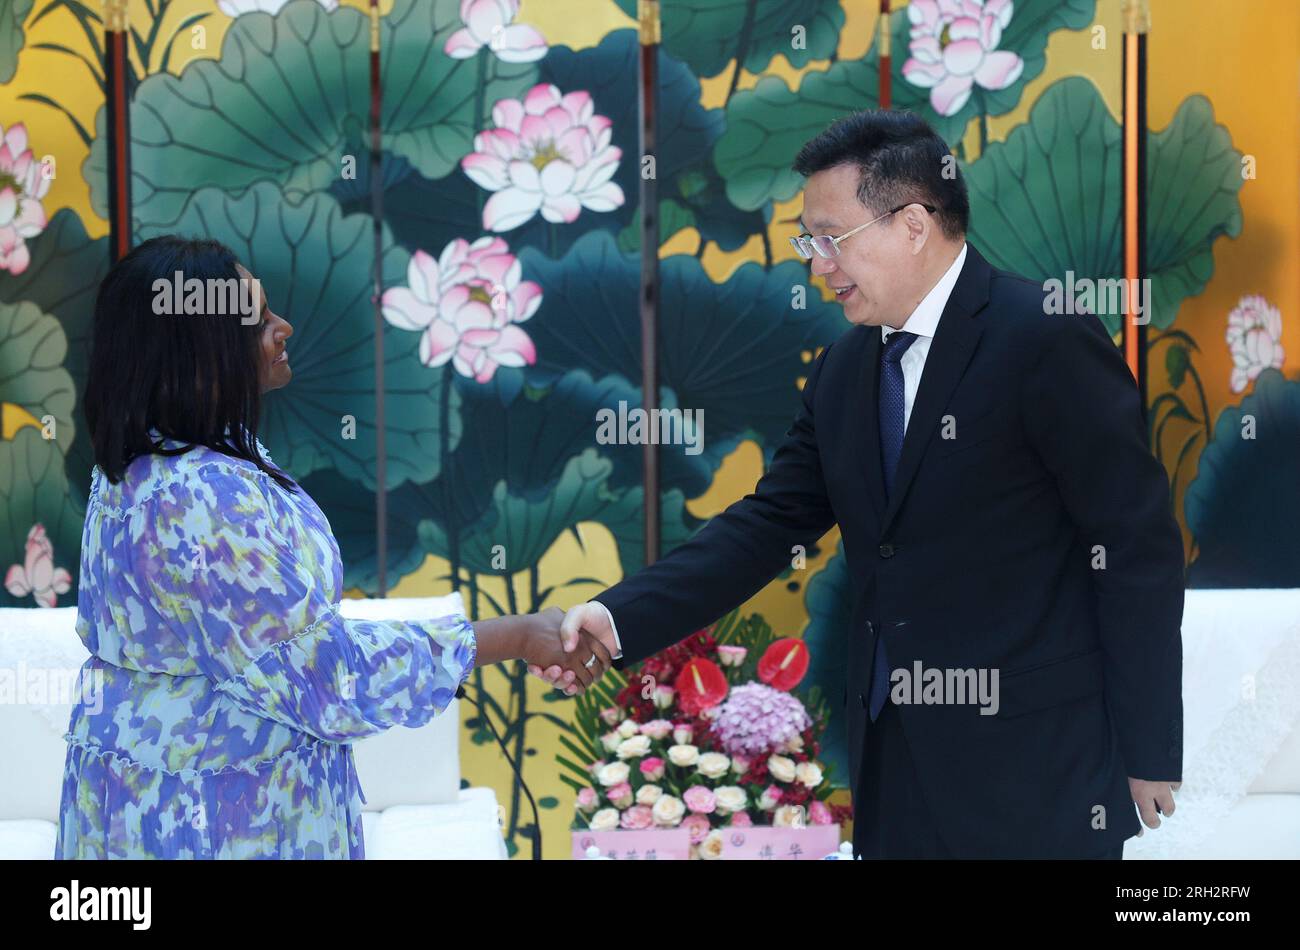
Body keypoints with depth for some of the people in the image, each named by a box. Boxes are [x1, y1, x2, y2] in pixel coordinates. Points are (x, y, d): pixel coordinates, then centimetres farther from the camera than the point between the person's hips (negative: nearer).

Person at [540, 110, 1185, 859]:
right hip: (893, 760, 7)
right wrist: (622, 618, -6)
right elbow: (772, 522, 7)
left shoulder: (1049, 343, -12)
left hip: (1033, 766, -6)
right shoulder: (844, 369, 10)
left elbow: (1141, 550, -12)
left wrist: (1148, 756, -10)